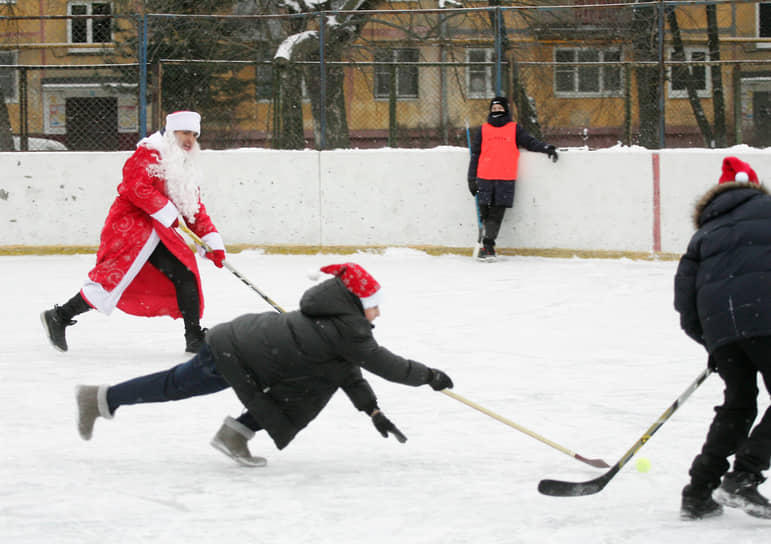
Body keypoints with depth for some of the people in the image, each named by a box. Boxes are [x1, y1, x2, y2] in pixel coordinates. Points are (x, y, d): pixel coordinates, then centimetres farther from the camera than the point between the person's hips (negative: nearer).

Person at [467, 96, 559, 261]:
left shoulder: (514, 129, 11)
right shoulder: (482, 130, 14)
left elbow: (530, 142, 7)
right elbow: (475, 155, 15)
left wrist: (546, 148, -12)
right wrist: (472, 178, 11)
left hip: (506, 180, -1)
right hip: (484, 179, 1)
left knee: (496, 215, -5)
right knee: (485, 214, -3)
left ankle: (487, 245, -3)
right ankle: (487, 247, 4)